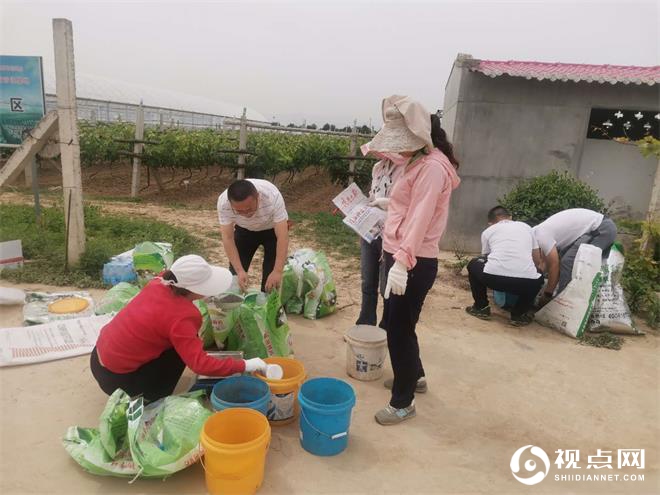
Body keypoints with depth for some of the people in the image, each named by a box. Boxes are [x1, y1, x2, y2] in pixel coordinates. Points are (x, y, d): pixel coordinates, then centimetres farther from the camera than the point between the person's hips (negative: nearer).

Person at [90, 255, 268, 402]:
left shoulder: (160, 283, -9)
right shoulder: (179, 317, -28)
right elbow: (200, 364, -30)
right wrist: (244, 365, -24)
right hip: (117, 378, -7)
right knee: (183, 346, -4)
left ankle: (148, 392, 21)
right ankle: (153, 400, 3)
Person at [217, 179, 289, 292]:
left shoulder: (272, 196, -40)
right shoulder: (223, 202, -33)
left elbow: (282, 236, -40)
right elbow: (228, 238, -28)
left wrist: (278, 271, -47)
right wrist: (239, 271, -37)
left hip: (273, 229, -2)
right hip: (244, 230, 2)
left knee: (271, 270, -8)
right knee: (235, 272, 1)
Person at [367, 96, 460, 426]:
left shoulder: (433, 166, -16)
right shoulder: (417, 162, 15)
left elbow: (420, 218, -26)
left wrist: (402, 262, -32)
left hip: (413, 263, -10)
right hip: (399, 256, 10)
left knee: (399, 329, 0)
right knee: (395, 323, 22)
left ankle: (403, 403, 18)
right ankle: (414, 375, 43)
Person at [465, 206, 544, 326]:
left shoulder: (488, 231, 23)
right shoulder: (526, 227, 29)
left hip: (494, 277, -1)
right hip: (526, 282, 2)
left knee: (473, 265, 31)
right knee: (538, 278, 37)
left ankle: (481, 308, 29)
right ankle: (519, 314, 24)